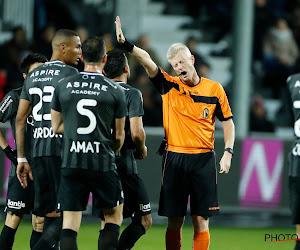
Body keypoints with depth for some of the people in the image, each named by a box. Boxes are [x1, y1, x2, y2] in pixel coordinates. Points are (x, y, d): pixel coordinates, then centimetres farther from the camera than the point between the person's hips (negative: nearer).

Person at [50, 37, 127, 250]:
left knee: (69, 224, 1)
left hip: (71, 162, 2)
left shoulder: (64, 86, 3)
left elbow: (56, 127, 11)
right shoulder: (115, 91, -3)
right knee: (114, 215, 15)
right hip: (103, 162, -1)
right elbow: (119, 136, 4)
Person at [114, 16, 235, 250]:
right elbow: (148, 61, -6)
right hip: (174, 158, 1)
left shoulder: (214, 89, 4)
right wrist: (125, 44, -20)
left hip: (203, 160, -1)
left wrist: (228, 153, -1)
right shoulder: (170, 86, 5)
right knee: (174, 220, 2)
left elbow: (227, 122, 10)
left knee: (201, 220, -1)